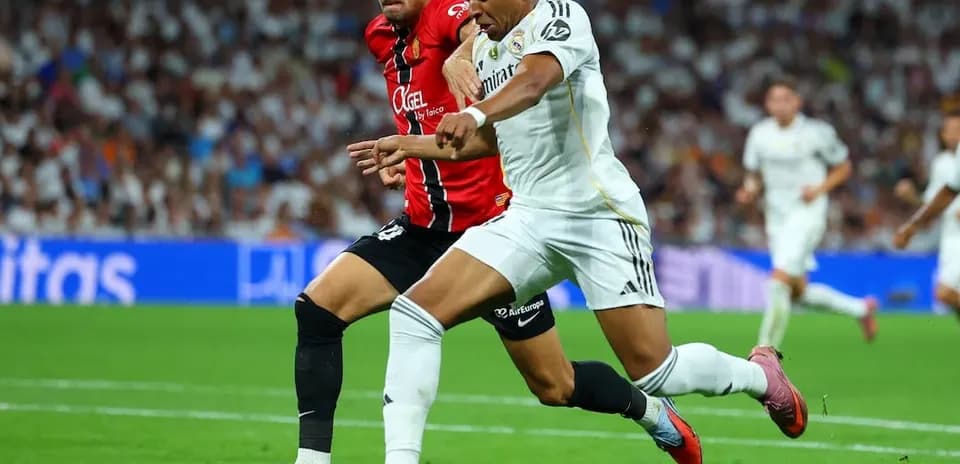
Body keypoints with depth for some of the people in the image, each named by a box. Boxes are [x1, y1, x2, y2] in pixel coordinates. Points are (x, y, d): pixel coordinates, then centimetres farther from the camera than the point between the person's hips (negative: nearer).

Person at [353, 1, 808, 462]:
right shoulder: (484, 47, 16)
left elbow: (534, 82, -31)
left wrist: (474, 114, -51)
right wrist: (412, 146, 25)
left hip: (598, 217, -7)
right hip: (529, 217, 7)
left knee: (655, 371, -9)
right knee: (415, 311, -13)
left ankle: (760, 374, 22)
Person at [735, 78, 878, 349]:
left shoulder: (817, 132, -8)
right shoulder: (760, 134, 5)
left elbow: (844, 168, 4)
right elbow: (754, 175, 15)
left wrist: (819, 189, -11)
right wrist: (749, 191, -7)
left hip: (807, 213, -6)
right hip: (776, 218, 6)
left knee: (779, 281, -20)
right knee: (797, 292, 9)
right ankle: (861, 309, 31)